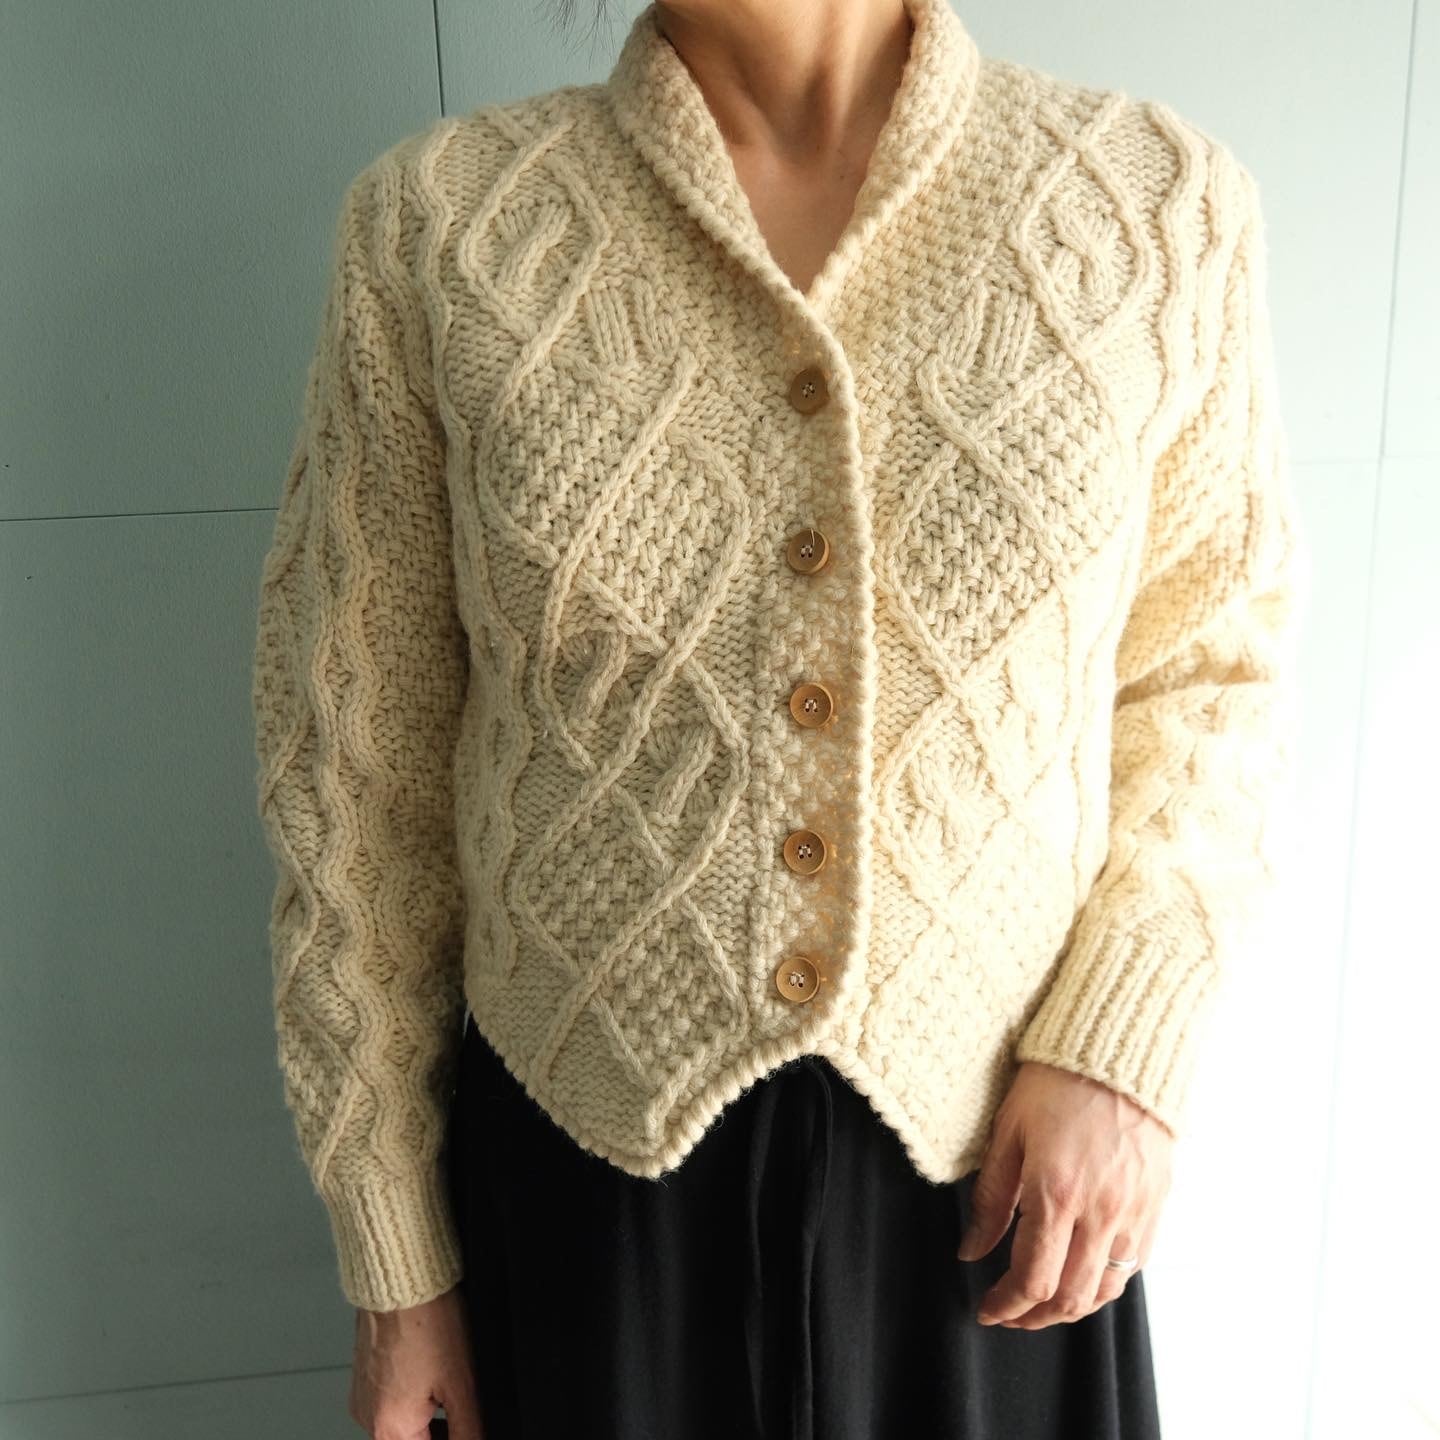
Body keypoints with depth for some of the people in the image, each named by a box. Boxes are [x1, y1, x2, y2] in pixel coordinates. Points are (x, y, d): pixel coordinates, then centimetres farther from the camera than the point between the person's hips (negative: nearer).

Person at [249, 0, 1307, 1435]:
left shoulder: (1162, 205, -7)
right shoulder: (435, 223, -9)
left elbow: (1208, 659, 4)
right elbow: (357, 758, -4)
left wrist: (1122, 1049, -8)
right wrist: (392, 1262, 1)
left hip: (992, 1155, 1)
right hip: (589, 1156, 0)